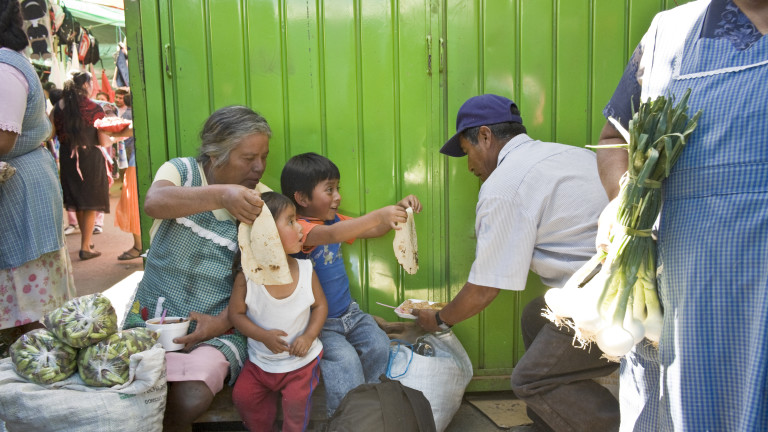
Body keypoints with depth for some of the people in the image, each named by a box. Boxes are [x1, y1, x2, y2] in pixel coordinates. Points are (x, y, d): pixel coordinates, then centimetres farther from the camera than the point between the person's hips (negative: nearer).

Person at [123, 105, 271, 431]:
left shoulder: (262, 200, -1)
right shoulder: (182, 171, -3)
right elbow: (154, 203, -28)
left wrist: (223, 322, -17)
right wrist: (220, 195, -44)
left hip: (216, 329, 0)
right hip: (153, 319, 0)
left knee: (189, 400, -24)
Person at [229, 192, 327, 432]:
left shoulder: (305, 270, -12)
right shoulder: (246, 276, -16)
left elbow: (320, 305, -1)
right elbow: (236, 313, -8)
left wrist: (308, 336, -16)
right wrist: (264, 336, -21)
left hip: (302, 360, -1)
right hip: (261, 360, 1)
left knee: (297, 403, -14)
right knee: (243, 396, -4)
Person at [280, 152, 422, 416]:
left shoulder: (333, 220, 9)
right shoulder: (299, 228, -19)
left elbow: (372, 231, 13)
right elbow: (330, 235, -39)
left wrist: (399, 209, -6)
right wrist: (378, 215, -50)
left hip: (348, 313, 7)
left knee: (379, 345, -12)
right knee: (345, 359, -25)